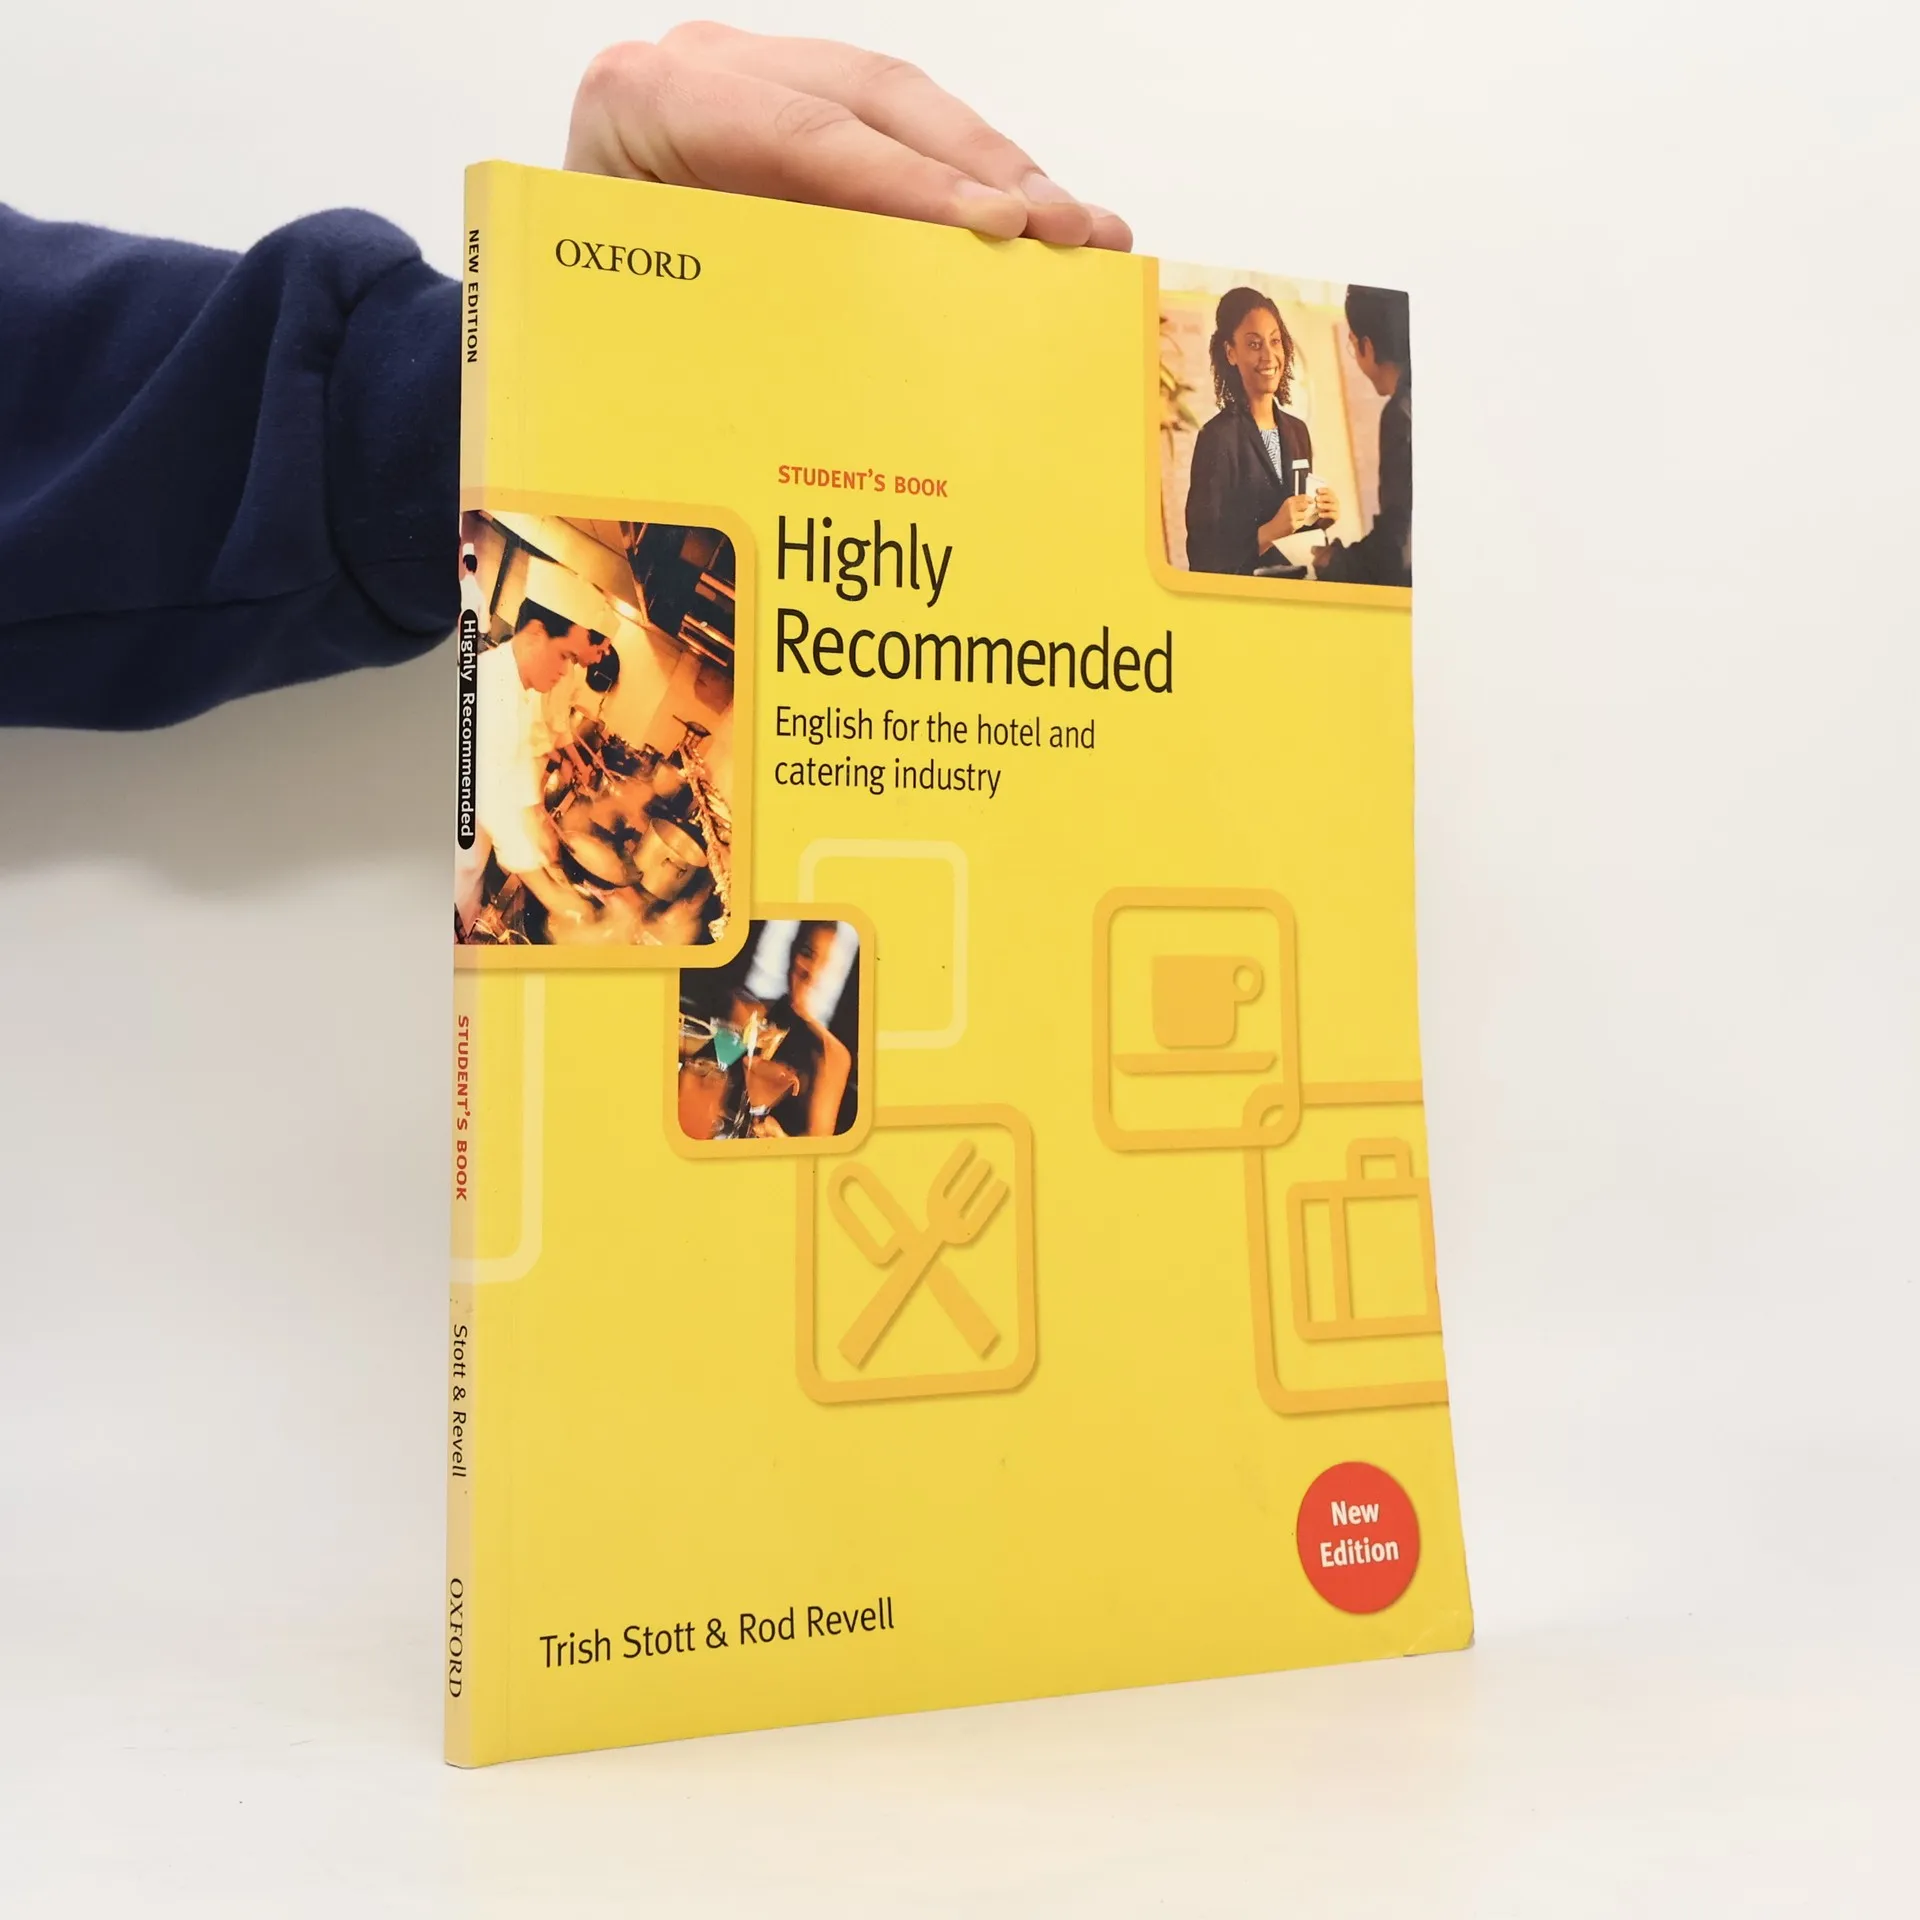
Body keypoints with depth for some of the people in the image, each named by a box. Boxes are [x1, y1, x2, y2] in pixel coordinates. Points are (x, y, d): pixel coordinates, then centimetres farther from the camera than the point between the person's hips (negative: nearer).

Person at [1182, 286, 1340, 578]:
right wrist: (1269, 532, -20)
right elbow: (1202, 553, -12)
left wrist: (1319, 517, 2)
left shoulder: (1298, 431, 11)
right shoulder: (1217, 437, -8)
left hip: (1297, 581, 6)